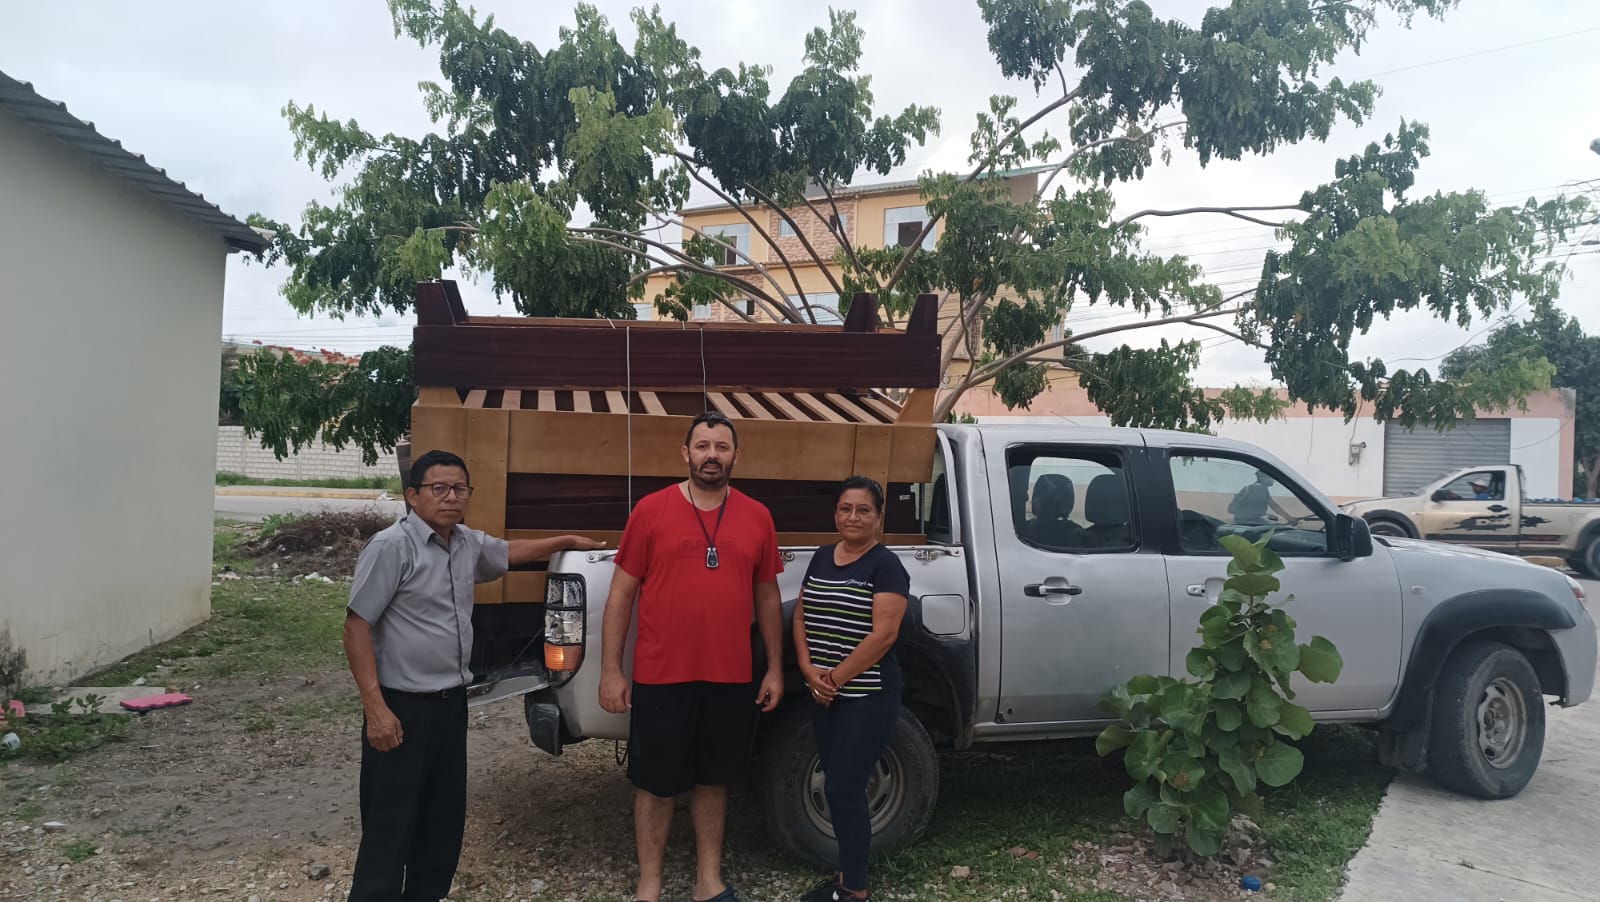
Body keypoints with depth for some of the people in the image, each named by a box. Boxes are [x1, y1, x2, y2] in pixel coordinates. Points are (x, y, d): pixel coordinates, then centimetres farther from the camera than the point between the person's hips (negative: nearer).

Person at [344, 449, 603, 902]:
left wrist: (566, 541, 34)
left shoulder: (469, 543, 8)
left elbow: (509, 551, 30)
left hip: (452, 702, 8)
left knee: (446, 816, 15)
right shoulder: (391, 547, -15)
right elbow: (357, 627, -16)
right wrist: (375, 708, -20)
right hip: (403, 707, -7)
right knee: (390, 825, -1)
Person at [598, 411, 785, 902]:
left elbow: (768, 597, 11)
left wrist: (775, 668, 9)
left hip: (732, 679, 3)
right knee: (656, 784, 10)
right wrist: (610, 670, -4)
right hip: (661, 678, -2)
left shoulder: (757, 517, 3)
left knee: (714, 779, 16)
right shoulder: (651, 509, -5)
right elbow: (621, 594, -2)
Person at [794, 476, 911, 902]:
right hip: (825, 696, 7)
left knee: (844, 789, -5)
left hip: (868, 697, -6)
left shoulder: (886, 565, -11)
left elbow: (884, 633, -18)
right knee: (836, 787, 13)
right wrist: (809, 669, -6)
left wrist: (837, 677, -16)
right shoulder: (822, 558, 9)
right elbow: (801, 617, 10)